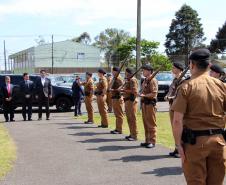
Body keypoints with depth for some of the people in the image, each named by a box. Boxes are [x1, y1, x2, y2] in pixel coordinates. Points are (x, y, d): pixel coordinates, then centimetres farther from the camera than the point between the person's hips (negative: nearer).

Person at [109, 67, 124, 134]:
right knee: (116, 114, 14)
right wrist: (110, 89, 4)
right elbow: (110, 86, 23)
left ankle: (119, 130, 0)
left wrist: (115, 90, -26)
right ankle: (117, 128, 22)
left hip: (118, 98, -10)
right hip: (114, 98, 10)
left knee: (119, 114, -4)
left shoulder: (118, 78, -13)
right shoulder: (114, 78, 15)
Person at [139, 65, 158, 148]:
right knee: (145, 123, 13)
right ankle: (147, 140, 21)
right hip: (144, 103, 9)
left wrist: (144, 95, -17)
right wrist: (141, 95, 7)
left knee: (151, 123, -4)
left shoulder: (153, 80, -12)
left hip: (150, 104, -9)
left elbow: (154, 94, -19)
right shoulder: (145, 80, 16)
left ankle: (152, 142, 2)